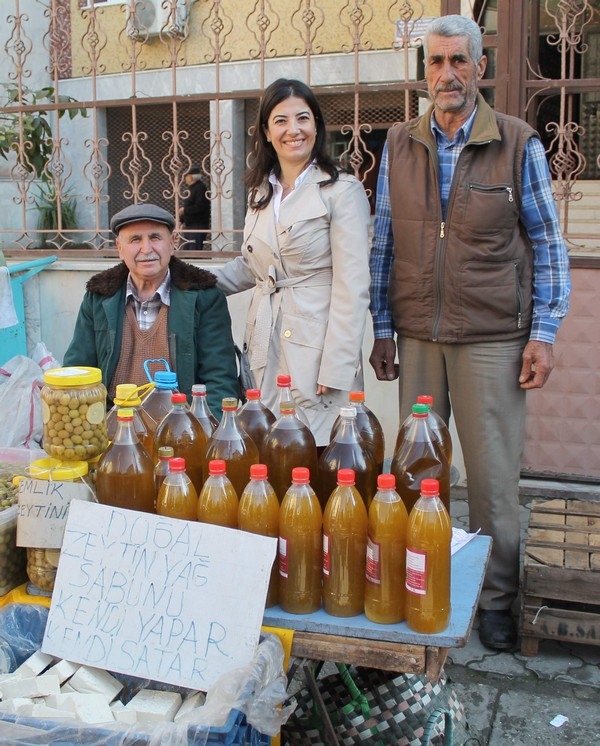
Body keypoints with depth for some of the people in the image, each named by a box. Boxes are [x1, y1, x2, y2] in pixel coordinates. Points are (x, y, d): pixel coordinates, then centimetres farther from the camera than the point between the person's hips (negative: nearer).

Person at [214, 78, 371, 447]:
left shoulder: (343, 190, -6)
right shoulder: (261, 192, 15)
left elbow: (352, 287, -10)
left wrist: (336, 370, -14)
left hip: (317, 346, -5)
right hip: (265, 347, 6)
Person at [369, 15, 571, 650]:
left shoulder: (518, 144, -1)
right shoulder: (399, 144, 7)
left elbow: (547, 245, 2)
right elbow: (384, 243, 10)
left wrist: (543, 334, -4)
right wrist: (381, 329, 7)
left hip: (492, 338, -2)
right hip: (416, 336, 3)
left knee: (494, 474, 3)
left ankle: (496, 600, 19)